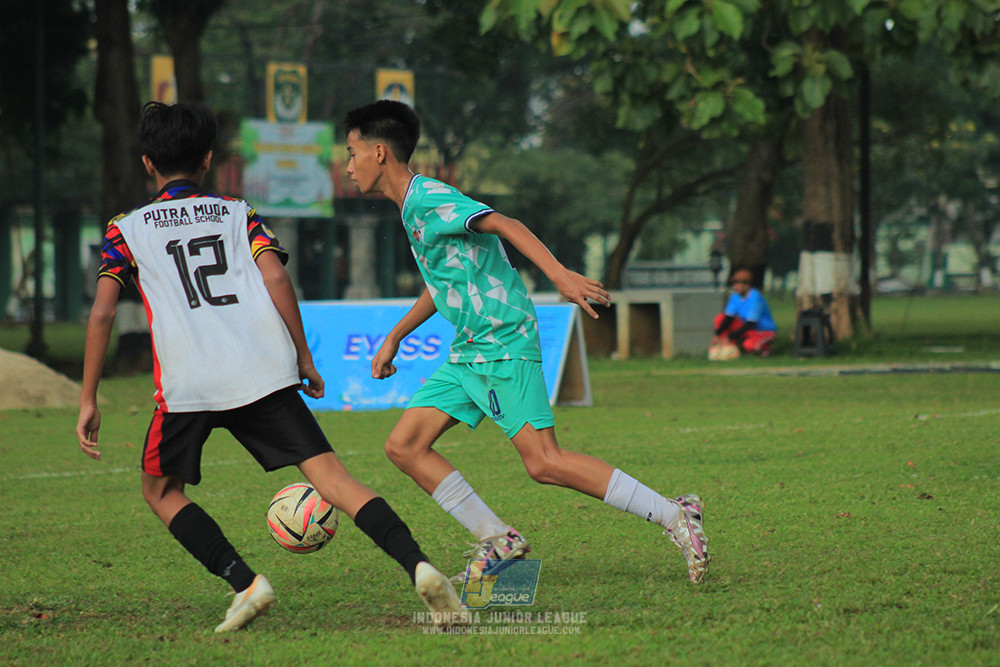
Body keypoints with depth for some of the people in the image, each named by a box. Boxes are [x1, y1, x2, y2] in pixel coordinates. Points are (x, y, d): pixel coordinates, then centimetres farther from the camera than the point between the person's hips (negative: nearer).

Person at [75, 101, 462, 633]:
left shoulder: (126, 231, 15)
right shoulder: (239, 214, 18)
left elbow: (101, 313, 6)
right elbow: (276, 278, 3)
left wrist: (88, 400, 10)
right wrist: (305, 360, 9)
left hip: (187, 383, -2)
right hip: (265, 371, 2)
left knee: (161, 490, 18)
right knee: (329, 473, -3)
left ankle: (244, 583, -1)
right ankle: (418, 566, -23)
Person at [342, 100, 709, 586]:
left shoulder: (428, 200, -12)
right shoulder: (413, 207, 18)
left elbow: (505, 225, -24)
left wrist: (559, 275, -35)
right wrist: (395, 337, 37)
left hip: (503, 343, -10)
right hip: (469, 353, 10)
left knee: (543, 462, -16)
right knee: (404, 446, 4)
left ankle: (674, 516, -12)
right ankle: (496, 542, 6)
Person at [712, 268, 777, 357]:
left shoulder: (755, 298, -25)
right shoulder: (735, 296, -4)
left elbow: (750, 324, -29)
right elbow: (728, 317, -7)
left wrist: (730, 337, -32)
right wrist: (717, 335, -23)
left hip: (765, 331, -7)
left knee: (749, 345, -39)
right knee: (720, 318, -7)